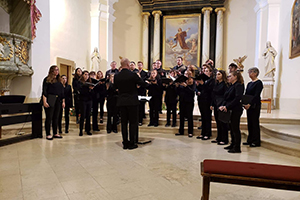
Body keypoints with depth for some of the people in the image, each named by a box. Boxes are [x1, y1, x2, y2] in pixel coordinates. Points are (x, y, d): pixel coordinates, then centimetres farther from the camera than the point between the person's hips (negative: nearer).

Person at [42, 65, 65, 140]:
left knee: (56, 117, 9)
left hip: (58, 100, 5)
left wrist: (63, 101, 10)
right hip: (50, 100, -5)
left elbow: (62, 92, 16)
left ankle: (55, 133, 17)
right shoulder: (47, 79, 0)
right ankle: (48, 134, 7)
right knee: (49, 117, -1)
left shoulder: (59, 80, 17)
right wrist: (44, 101, -15)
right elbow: (44, 91, -7)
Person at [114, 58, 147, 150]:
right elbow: (144, 84, -3)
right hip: (132, 101, -4)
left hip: (121, 102, 4)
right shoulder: (133, 75, -12)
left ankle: (125, 143, 16)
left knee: (123, 122, 10)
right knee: (133, 122, 4)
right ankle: (132, 143, 8)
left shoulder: (117, 76, 0)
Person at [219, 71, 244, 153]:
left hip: (236, 110, -9)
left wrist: (227, 106, -22)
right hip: (230, 110, 9)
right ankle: (233, 144, 25)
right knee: (231, 128, 14)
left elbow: (237, 98, -22)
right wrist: (223, 105, -2)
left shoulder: (238, 85, -11)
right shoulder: (231, 86, 16)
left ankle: (237, 147, 4)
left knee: (235, 128, -4)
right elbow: (226, 98, 15)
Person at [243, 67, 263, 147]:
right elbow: (246, 94, 12)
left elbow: (256, 95, -17)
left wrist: (250, 104, -24)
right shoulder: (249, 84, 15)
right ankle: (250, 140, 19)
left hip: (255, 105, -8)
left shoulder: (259, 83, -8)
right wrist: (244, 103, -2)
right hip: (248, 106, 8)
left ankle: (256, 142, 7)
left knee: (255, 123, -2)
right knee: (250, 123, 11)